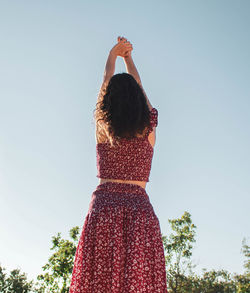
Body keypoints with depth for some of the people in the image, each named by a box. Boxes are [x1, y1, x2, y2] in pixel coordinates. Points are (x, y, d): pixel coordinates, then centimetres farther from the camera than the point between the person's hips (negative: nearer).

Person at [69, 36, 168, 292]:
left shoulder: (102, 128, 3)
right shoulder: (148, 127, 4)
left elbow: (106, 82, 19)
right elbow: (139, 89, 21)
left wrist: (113, 55, 35)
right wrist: (127, 57, 36)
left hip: (103, 206, 0)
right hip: (140, 207, 0)